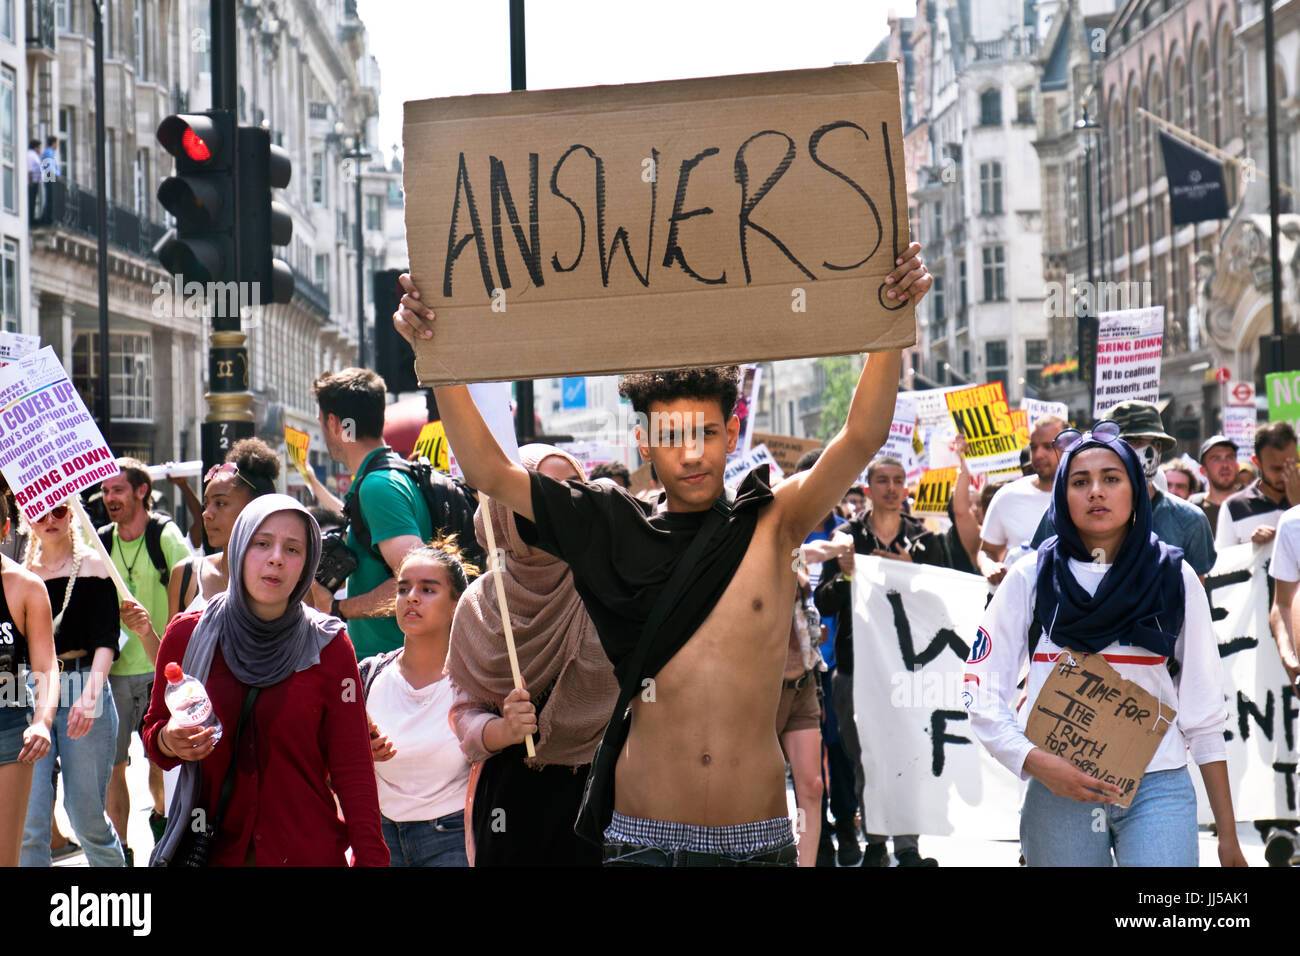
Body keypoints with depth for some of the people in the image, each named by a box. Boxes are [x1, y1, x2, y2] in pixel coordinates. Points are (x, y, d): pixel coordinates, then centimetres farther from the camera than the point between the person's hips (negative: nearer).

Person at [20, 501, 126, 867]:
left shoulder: (93, 566, 2)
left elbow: (106, 638, -9)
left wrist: (91, 692, -24)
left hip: (83, 688, -3)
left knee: (87, 816, 1)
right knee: (29, 822, -5)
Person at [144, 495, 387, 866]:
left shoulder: (330, 647, -5)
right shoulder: (187, 635, -2)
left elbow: (353, 766, -5)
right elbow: (153, 730, 9)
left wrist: (371, 859, -13)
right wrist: (169, 741, -14)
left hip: (309, 850, -1)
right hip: (209, 849, 1)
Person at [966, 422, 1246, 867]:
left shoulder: (1174, 579, 5)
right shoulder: (1030, 580, 4)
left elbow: (1203, 712, 6)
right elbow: (983, 697, 0)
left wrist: (1227, 835, 3)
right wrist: (1038, 763, -17)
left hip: (1157, 790, 0)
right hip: (1058, 792, 0)